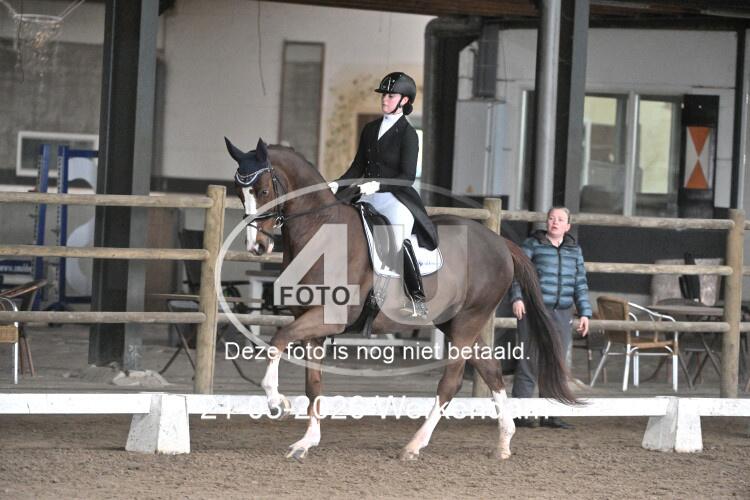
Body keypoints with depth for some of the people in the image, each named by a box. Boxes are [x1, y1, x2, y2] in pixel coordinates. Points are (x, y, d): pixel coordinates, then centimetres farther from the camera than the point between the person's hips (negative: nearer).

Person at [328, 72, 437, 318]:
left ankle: (417, 299, -21)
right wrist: (336, 185, 3)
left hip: (396, 197, -7)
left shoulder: (408, 134, -4)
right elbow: (358, 167, 18)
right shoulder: (370, 129, 15)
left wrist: (378, 185, -24)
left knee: (399, 238, -31)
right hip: (367, 197, 7)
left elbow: (407, 177, -11)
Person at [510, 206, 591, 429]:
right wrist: (517, 297, -21)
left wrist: (585, 313, 8)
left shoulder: (574, 250, 14)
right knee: (529, 361, -5)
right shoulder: (532, 245, 1)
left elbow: (580, 284, 15)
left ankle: (550, 415, 11)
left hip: (562, 314, 5)